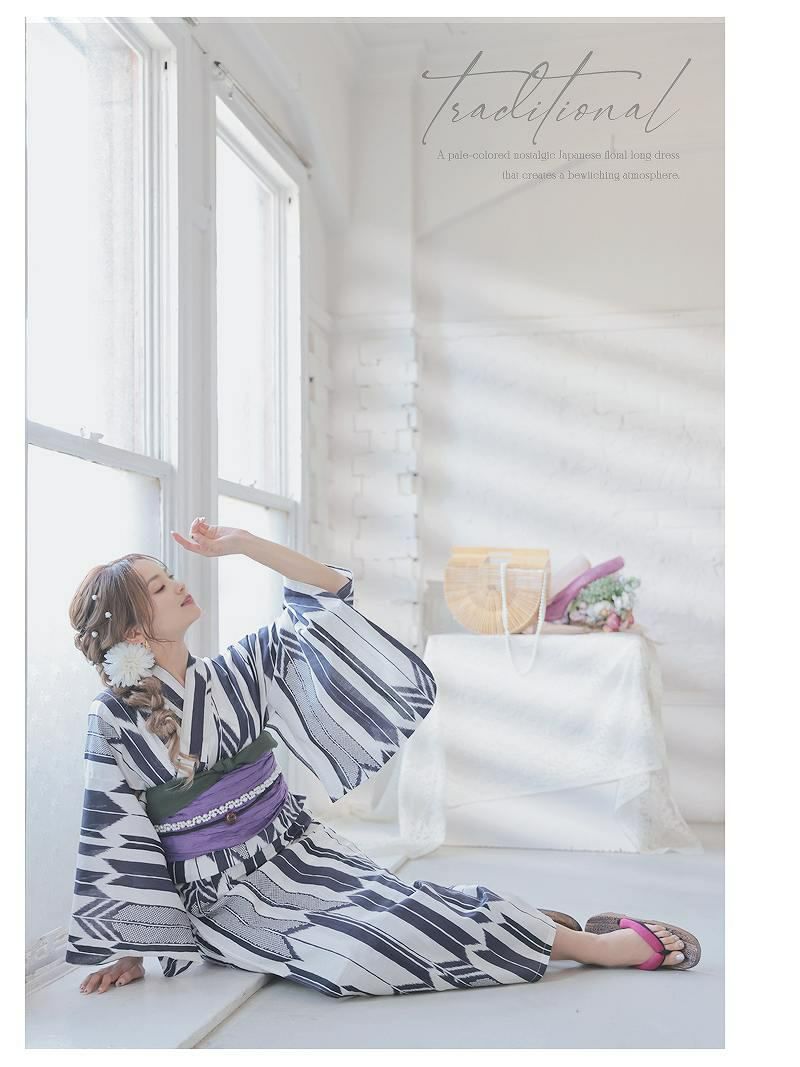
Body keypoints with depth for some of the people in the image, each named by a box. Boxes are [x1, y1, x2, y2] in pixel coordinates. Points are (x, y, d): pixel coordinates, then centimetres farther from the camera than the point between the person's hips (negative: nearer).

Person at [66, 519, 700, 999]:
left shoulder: (237, 672, 2)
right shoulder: (114, 721, -9)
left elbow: (330, 593, 0)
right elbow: (112, 839, -5)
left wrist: (242, 543, -7)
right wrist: (128, 950, -4)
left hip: (299, 853, 4)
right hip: (225, 897, -4)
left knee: (405, 907, -21)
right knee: (346, 956, -28)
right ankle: (524, 932, -16)